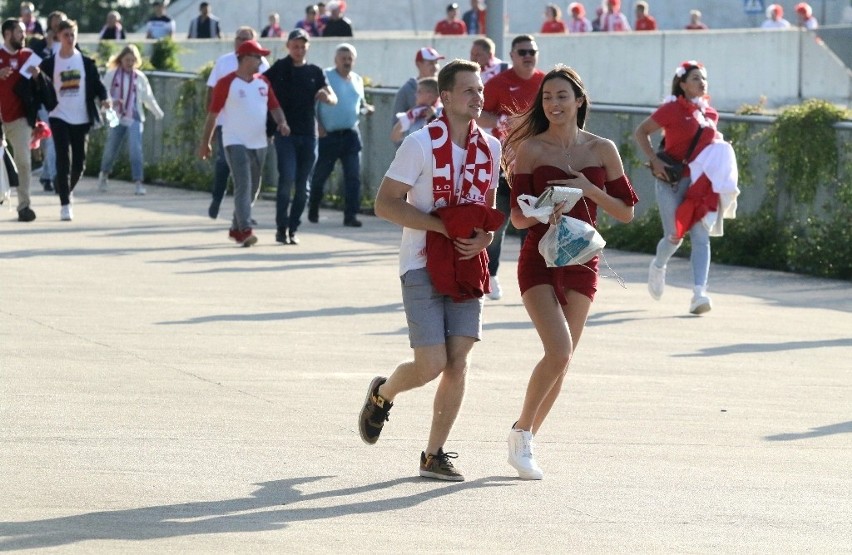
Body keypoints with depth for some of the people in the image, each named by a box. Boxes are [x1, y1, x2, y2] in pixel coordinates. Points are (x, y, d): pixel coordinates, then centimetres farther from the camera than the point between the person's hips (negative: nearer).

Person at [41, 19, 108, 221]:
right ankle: (65, 204, -6)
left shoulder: (86, 62, 4)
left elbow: (97, 84, 3)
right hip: (59, 118, -2)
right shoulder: (49, 64, 1)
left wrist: (104, 98, -13)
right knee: (64, 161, -9)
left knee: (79, 163, 6)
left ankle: (67, 191, 34)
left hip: (81, 119, 2)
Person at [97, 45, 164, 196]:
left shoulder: (140, 77, 5)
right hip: (117, 118, 0)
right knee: (110, 149, 9)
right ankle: (104, 174, 37)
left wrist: (158, 113, 19)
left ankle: (138, 182, -15)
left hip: (134, 119, 0)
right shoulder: (111, 74, 1)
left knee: (135, 150, -14)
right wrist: (111, 101, -20)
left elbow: (148, 98, 14)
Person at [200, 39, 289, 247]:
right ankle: (245, 230, -20)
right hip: (236, 142, -7)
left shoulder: (263, 82, 9)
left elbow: (274, 106, 14)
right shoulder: (227, 83, -9)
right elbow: (213, 113, -5)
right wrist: (205, 143, -4)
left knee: (253, 188, 12)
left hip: (259, 143, 7)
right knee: (243, 185, -16)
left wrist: (282, 122, -8)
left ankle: (236, 228, 25)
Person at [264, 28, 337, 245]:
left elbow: (334, 99, 5)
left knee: (303, 185, 4)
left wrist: (326, 96, -19)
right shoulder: (278, 70, 3)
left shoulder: (315, 72, 10)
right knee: (287, 179, -15)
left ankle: (293, 229, 13)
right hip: (285, 133, -3)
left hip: (308, 135, 3)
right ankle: (281, 228, -7)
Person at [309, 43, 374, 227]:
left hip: (351, 134, 4)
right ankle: (313, 211, 24)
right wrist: (318, 126, -12)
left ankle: (351, 215, -4)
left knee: (353, 176, -5)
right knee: (320, 174, 7)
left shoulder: (357, 80, 12)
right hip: (328, 135, -4)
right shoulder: (325, 77, -3)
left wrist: (367, 108, 1)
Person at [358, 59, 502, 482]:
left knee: (458, 364, -3)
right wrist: (444, 227, -19)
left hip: (466, 266, 5)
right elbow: (385, 204, -11)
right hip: (423, 266, -5)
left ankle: (434, 455, 8)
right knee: (431, 366, -10)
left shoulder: (490, 148, 8)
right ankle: (382, 395, 23)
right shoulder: (421, 144, -10)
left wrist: (484, 237, -2)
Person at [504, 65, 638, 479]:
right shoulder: (529, 149, -1)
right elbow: (517, 217, -3)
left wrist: (589, 190, -10)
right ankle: (521, 432, 0)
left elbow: (626, 212, 6)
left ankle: (525, 442, 22)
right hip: (539, 258, -3)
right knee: (558, 351, -19)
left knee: (561, 361, 6)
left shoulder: (602, 150, 4)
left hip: (581, 262, 3)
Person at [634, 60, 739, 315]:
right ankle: (658, 267, 33)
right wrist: (654, 161, -14)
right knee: (674, 237, -1)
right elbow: (640, 132, -3)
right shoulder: (672, 109, -7)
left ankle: (699, 293, -13)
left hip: (701, 182, 4)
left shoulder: (710, 113, 10)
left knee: (701, 236, -8)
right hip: (673, 181, -4)